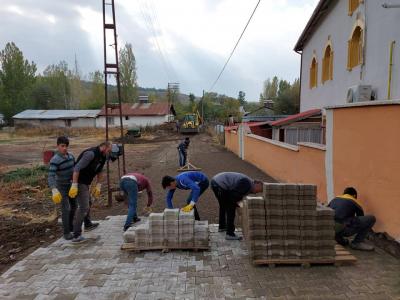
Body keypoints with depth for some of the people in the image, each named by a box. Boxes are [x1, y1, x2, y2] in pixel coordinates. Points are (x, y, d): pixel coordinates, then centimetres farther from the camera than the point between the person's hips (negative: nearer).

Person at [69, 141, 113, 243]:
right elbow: (77, 168, -30)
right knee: (83, 208, -11)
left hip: (85, 182, 11)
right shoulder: (91, 153, -26)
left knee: (86, 202, 27)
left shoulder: (102, 157, 5)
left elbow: (99, 171, 18)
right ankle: (76, 236, -8)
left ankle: (88, 224, 48)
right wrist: (74, 186, -32)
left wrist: (98, 186, 12)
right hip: (79, 182, -11)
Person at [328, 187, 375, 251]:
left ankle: (340, 239, 23)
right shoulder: (355, 202, 16)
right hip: (343, 229, -6)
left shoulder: (335, 199, 27)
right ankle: (357, 242, 9)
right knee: (371, 219, 7)